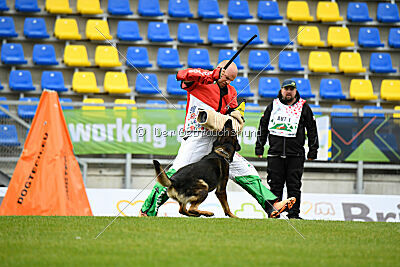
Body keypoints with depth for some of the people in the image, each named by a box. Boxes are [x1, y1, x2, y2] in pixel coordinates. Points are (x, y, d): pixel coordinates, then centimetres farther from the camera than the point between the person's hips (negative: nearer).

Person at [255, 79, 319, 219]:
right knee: (275, 186, 1)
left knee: (294, 186, -2)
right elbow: (263, 126, 17)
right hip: (275, 154, 1)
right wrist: (259, 147, 13)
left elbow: (312, 129, 9)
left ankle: (293, 214, 0)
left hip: (295, 155, -1)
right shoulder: (273, 106, 11)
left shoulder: (303, 107, 6)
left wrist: (313, 151, 4)